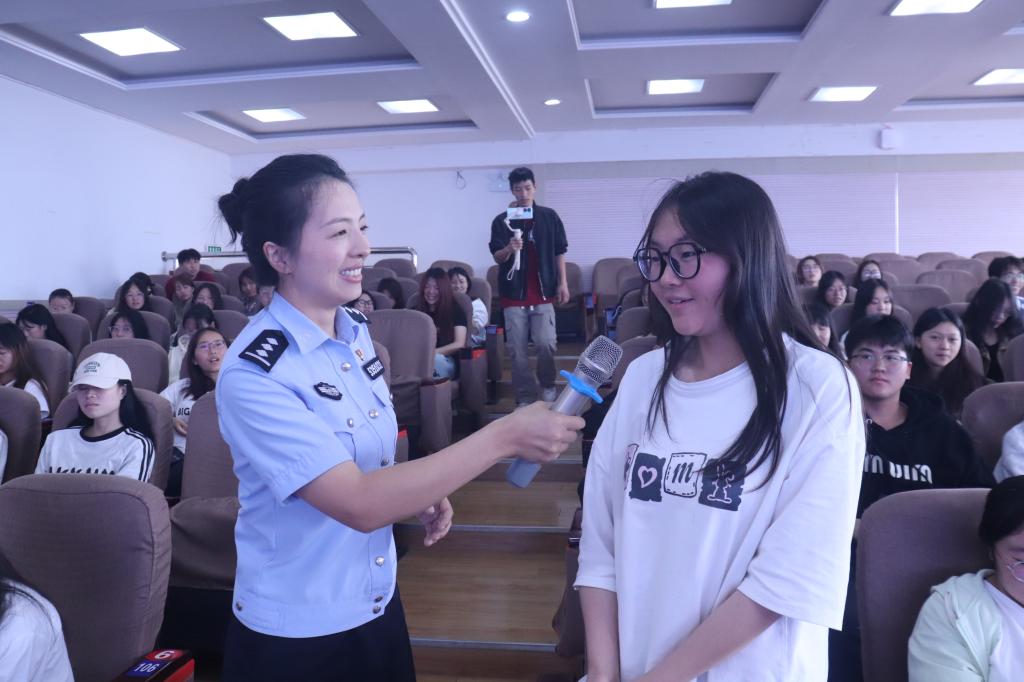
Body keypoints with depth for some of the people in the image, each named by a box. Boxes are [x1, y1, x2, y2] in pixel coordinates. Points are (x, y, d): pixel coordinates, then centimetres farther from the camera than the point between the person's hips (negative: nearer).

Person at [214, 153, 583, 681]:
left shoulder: (357, 332, -2)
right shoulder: (253, 374, -24)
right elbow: (359, 503, -30)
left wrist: (420, 495, -6)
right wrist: (504, 436, -32)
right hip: (296, 633, -6)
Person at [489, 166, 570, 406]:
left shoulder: (549, 216, 4)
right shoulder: (501, 220, 2)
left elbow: (559, 252, 7)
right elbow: (497, 257, -2)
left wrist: (562, 283, 0)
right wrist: (509, 249, -24)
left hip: (543, 292, 0)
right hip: (514, 293, 1)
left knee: (546, 344, -8)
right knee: (517, 350, 2)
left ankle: (547, 385, 19)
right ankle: (525, 397, 13)